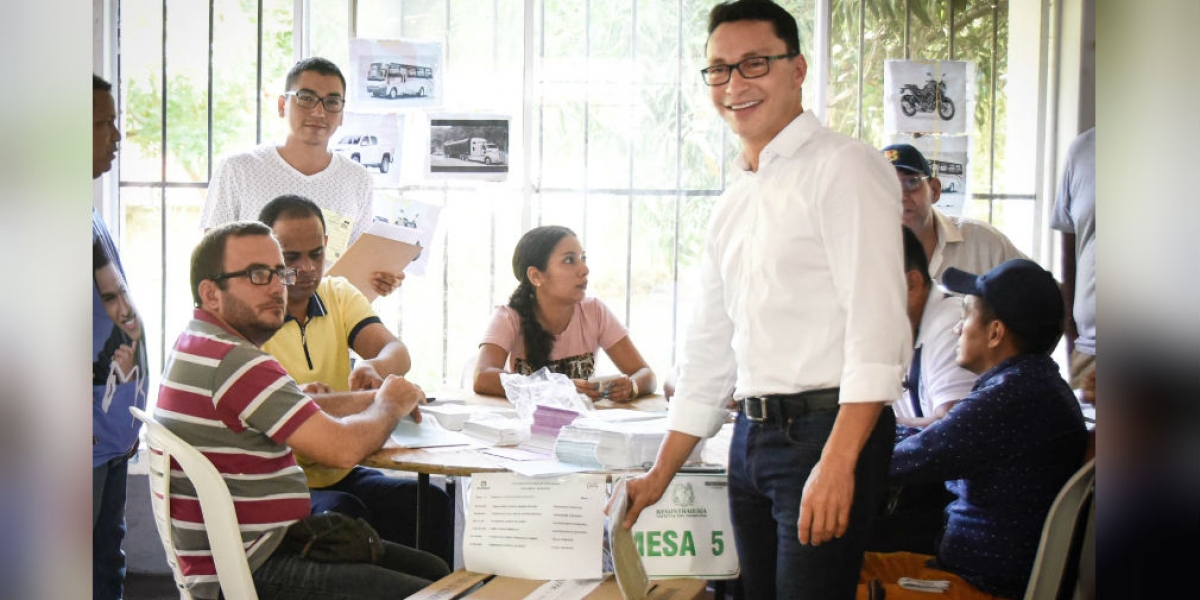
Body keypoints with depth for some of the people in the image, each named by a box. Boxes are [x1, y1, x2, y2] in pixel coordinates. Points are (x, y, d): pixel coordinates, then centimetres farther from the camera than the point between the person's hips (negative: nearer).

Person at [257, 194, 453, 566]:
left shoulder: (340, 295, 11)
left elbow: (397, 353, -5)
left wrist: (374, 367, -29)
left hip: (340, 472, 5)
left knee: (430, 502, -20)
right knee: (344, 512, -34)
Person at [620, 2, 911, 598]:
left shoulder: (842, 167, -7)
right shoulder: (731, 206, 17)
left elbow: (877, 324, -17)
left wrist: (836, 461, -25)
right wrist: (659, 477, 19)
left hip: (829, 431, -8)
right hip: (752, 436, 8)